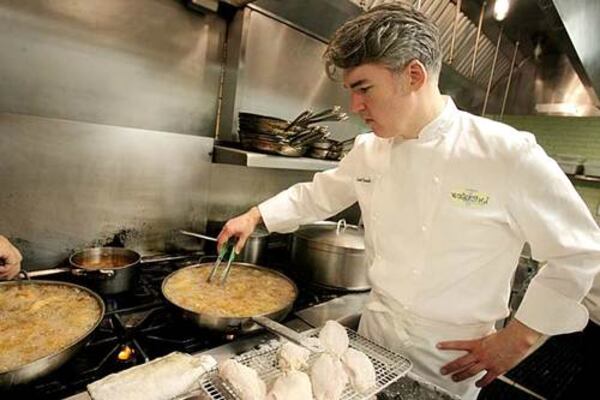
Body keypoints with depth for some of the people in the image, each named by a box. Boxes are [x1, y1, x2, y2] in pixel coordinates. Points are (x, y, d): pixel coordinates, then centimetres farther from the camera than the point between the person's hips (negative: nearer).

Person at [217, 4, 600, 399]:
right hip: (376, 328, 5)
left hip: (450, 354, -4)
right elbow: (316, 195, 9)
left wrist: (520, 337, -10)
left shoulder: (507, 154, -22)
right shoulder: (369, 151, -6)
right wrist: (254, 216, 4)